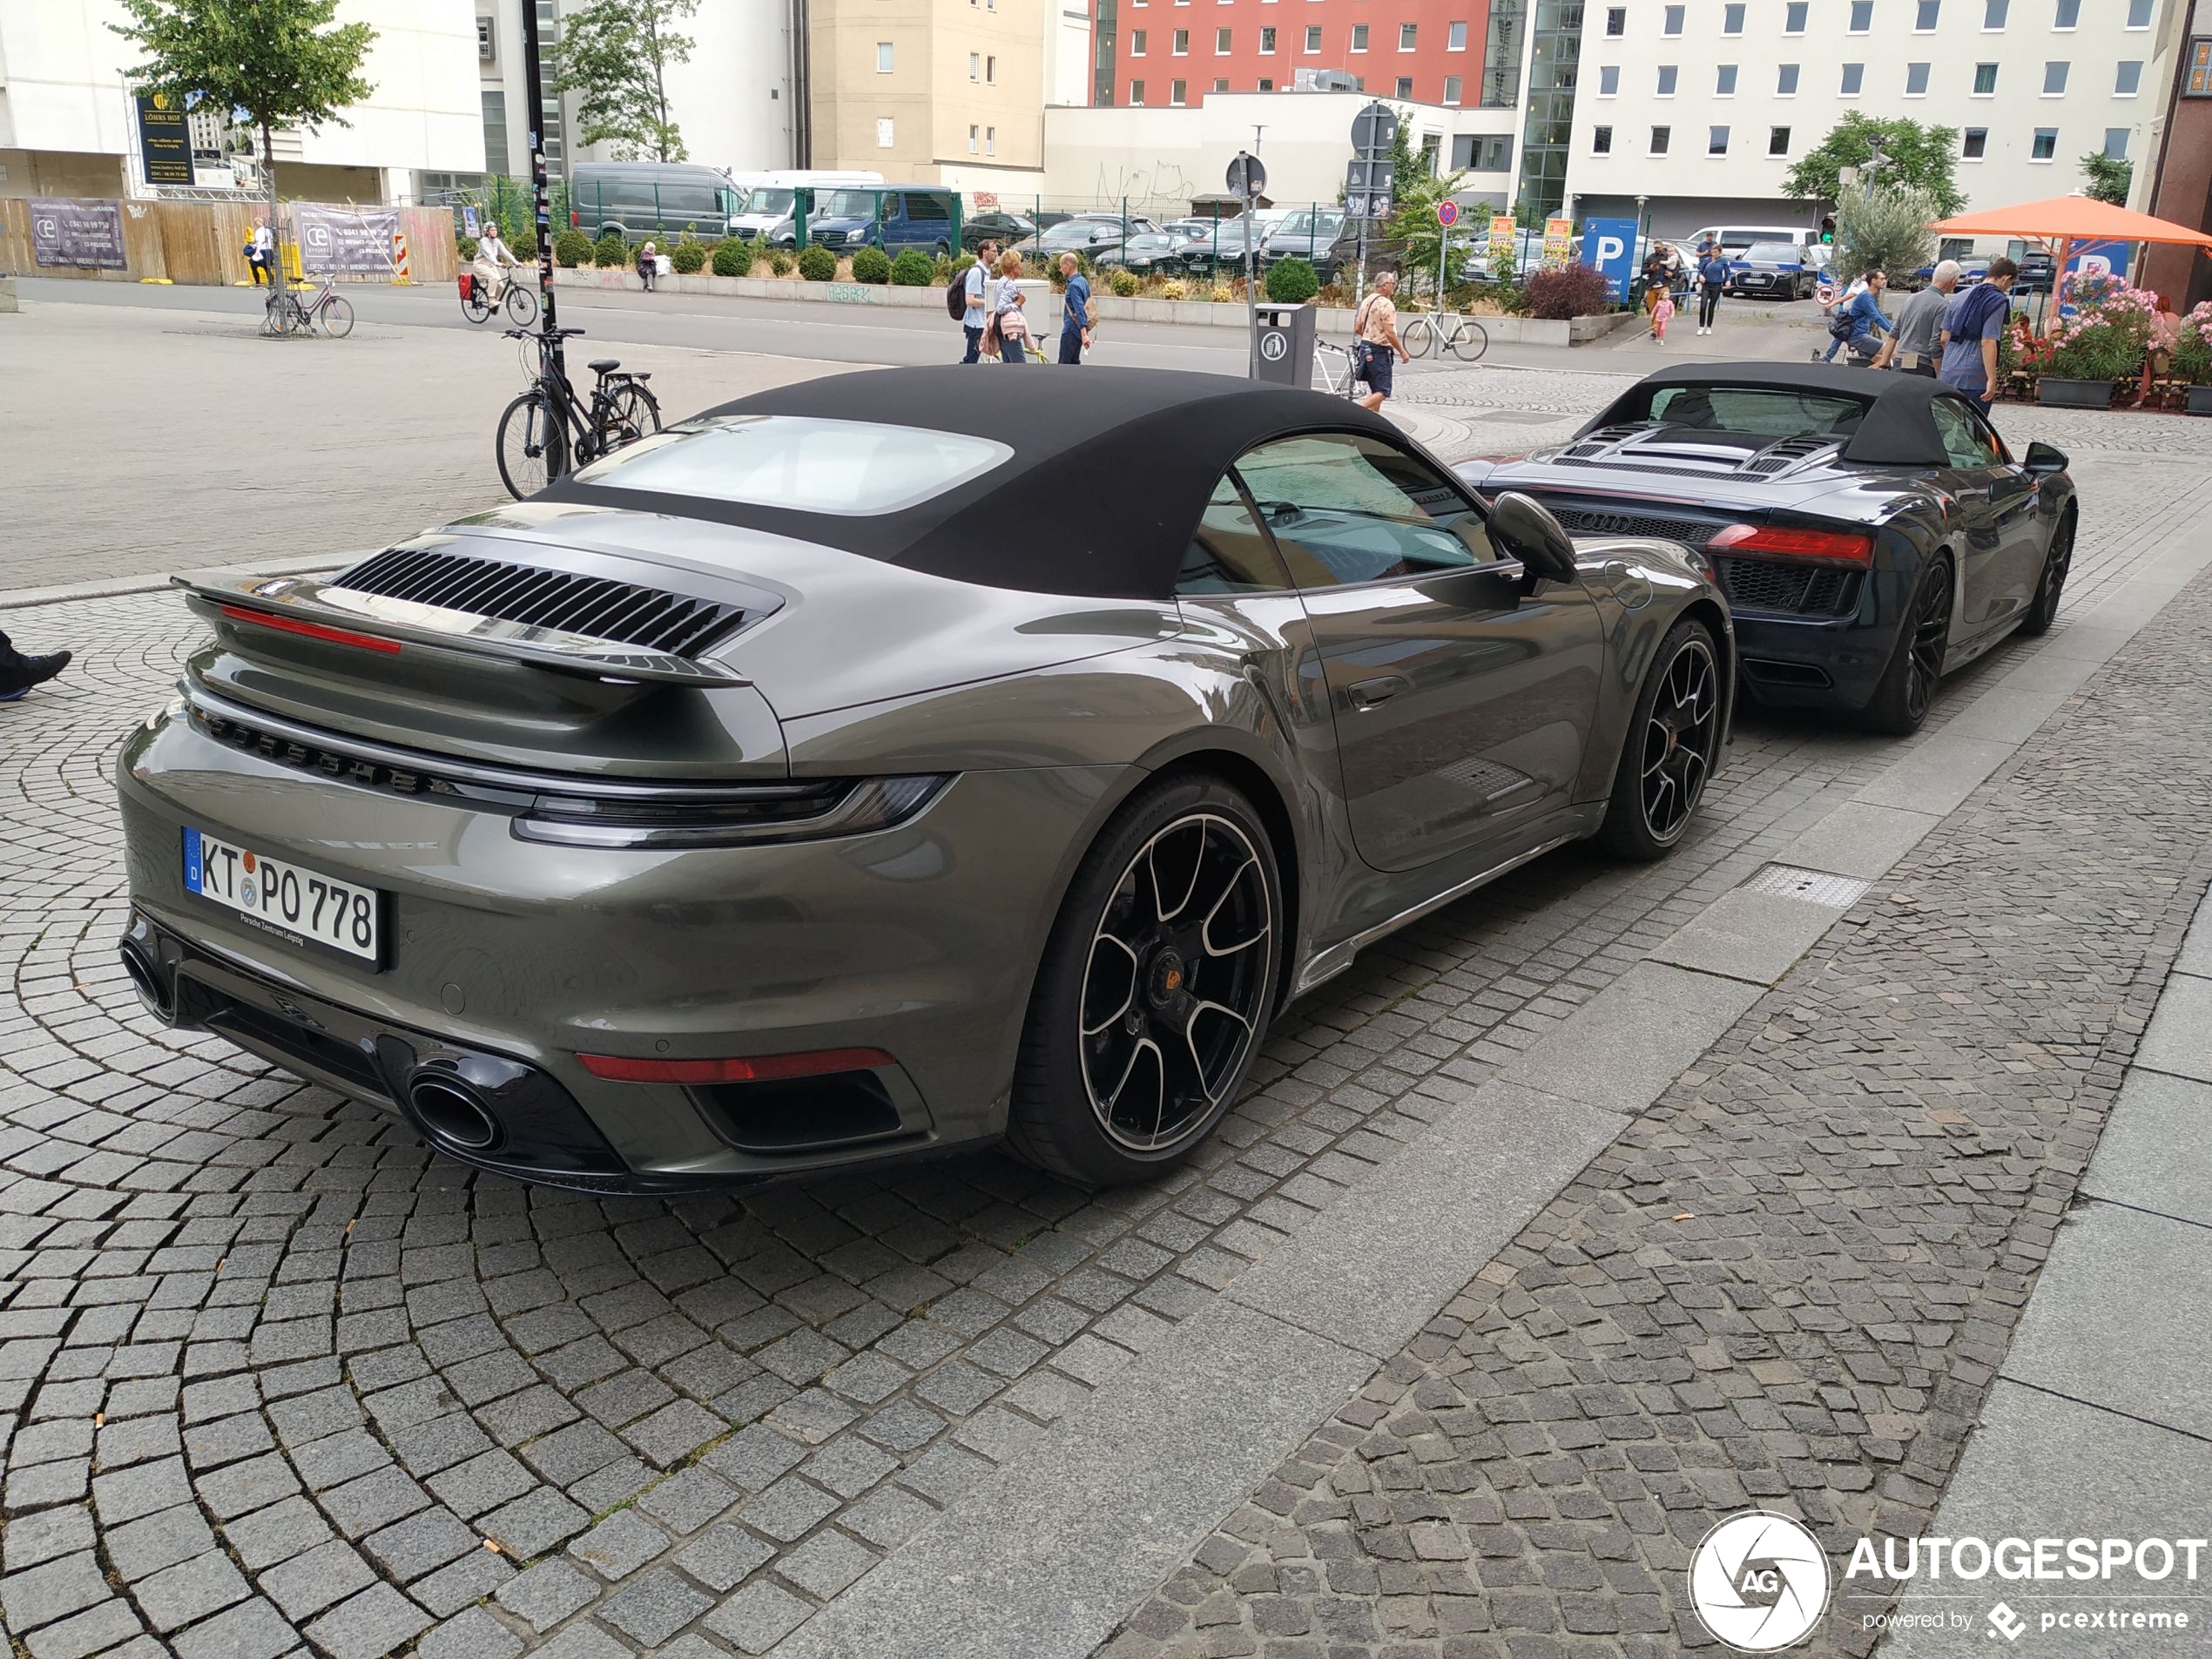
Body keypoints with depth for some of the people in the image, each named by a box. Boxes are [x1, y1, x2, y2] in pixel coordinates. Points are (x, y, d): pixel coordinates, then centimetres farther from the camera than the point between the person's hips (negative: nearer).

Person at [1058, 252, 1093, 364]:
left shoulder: (1074, 285, -18)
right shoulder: (1083, 281, 11)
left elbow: (1079, 310, -26)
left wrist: (1084, 334, -33)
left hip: (1071, 331, -10)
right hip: (1078, 330, 10)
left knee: (1064, 364, -7)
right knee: (1074, 361, 14)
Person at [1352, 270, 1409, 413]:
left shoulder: (1367, 301, 12)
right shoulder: (1386, 304, -16)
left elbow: (1357, 329, 15)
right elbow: (1389, 333, -21)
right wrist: (1403, 352, -12)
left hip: (1365, 347, 9)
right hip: (1379, 351, -9)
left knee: (1376, 391, 14)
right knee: (1383, 392, -7)